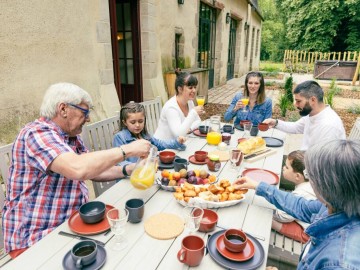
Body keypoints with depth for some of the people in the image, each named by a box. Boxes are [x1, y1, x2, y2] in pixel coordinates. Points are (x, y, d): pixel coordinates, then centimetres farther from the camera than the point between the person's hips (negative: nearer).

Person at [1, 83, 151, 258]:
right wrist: (127, 150, -26)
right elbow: (78, 168, -36)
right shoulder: (37, 133, -20)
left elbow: (93, 170, 14)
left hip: (71, 226, 8)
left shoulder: (72, 137, 8)